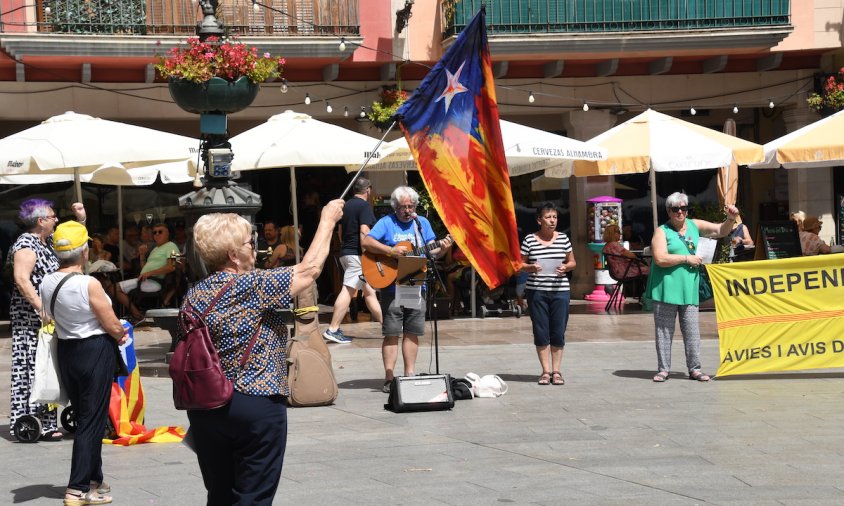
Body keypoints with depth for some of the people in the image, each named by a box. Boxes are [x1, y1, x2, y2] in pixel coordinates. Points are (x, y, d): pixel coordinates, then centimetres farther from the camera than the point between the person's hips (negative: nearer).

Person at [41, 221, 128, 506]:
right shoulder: (89, 285, -20)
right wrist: (121, 333, 9)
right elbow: (113, 327, -16)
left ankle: (94, 480, 29)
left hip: (66, 351, 7)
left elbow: (54, 317, 10)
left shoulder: (47, 283, 0)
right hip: (96, 352, -7)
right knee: (92, 421, 1)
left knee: (83, 418, 18)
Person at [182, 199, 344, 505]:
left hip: (204, 407, 6)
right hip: (257, 404, -6)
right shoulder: (255, 286, -13)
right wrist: (327, 221, 6)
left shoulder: (193, 296, 4)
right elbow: (309, 270, -7)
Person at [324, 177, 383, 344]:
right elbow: (364, 232, -19)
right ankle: (333, 329, -15)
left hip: (346, 252, 9)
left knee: (369, 291, 12)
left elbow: (340, 232, 21)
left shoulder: (346, 205, 16)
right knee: (348, 290, -11)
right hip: (358, 254, -9)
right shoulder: (365, 206, -9)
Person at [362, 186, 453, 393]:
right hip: (392, 286, -4)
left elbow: (431, 252, 11)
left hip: (416, 286, 4)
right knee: (391, 333, -4)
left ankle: (410, 374, 14)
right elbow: (366, 242, -12)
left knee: (412, 332, 7)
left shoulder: (422, 223, 13)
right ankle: (389, 378, -3)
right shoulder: (386, 223, -1)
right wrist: (391, 251, -21)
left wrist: (442, 249, -11)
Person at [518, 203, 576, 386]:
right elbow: (520, 265, 7)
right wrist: (531, 267, -13)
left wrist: (566, 267, -8)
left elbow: (573, 262, 13)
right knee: (541, 332, 2)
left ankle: (556, 370, 11)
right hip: (536, 291, -1)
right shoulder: (529, 240, 1)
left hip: (560, 291, 1)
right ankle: (546, 371, 11)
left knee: (558, 332, 2)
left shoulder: (563, 238, 6)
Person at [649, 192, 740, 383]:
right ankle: (663, 369, 10)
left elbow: (721, 231, 17)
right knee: (663, 330, 2)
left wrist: (731, 219, -3)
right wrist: (687, 258, -12)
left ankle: (694, 369, 9)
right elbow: (660, 259, -15)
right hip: (666, 288, -4)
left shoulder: (695, 226, 12)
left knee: (692, 330, 2)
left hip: (689, 288, 4)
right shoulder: (662, 231, -3)